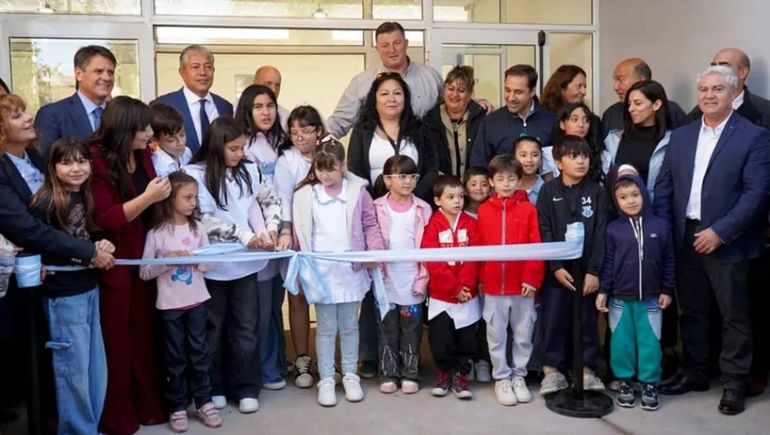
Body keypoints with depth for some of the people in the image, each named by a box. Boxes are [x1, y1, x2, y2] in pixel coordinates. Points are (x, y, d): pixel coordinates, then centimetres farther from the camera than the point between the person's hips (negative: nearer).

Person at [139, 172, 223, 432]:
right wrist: (168, 261, -21)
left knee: (199, 353, 10)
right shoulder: (156, 233, -8)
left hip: (197, 301, 3)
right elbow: (144, 272, -8)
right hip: (170, 305, -3)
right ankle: (177, 407, 20)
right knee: (176, 357, 8)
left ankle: (204, 402, 22)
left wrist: (196, 260, -16)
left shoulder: (197, 227, 2)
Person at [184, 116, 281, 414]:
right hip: (213, 264, -3)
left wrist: (271, 228, -5)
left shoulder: (249, 170, 1)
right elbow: (205, 220, -16)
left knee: (246, 326, 10)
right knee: (213, 326, 13)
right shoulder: (195, 174, -10)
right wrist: (244, 235, -20)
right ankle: (214, 387, 27)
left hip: (245, 261, 3)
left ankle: (246, 388, 22)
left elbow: (270, 200, 12)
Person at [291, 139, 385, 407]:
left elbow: (370, 224, 2)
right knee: (326, 328, 7)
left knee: (349, 326, 13)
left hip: (351, 269, 1)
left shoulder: (357, 191, -2)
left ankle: (350, 375, 27)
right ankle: (326, 379, 19)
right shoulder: (305, 194, -2)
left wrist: (374, 249, -12)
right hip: (321, 271, -1)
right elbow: (301, 232, 0)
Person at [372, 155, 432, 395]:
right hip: (386, 281, 0)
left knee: (411, 330, 8)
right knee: (387, 329, 9)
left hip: (412, 281, 0)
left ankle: (410, 374, 19)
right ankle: (388, 374, 20)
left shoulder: (423, 209, -1)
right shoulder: (377, 208, -1)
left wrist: (422, 279, -5)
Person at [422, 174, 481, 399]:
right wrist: (454, 288, -14)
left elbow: (474, 258, -4)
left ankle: (462, 375, 23)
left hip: (468, 295, 2)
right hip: (440, 295, -1)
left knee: (466, 338, 8)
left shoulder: (471, 224, 0)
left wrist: (465, 285, -15)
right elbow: (433, 262, -11)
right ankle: (444, 373, 26)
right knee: (441, 338, 6)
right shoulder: (433, 226, -6)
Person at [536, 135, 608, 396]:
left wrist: (594, 270, -9)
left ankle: (587, 369, 19)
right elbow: (544, 232, -4)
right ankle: (553, 369, 14)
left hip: (587, 270, 1)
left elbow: (600, 234, -1)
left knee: (588, 320, 8)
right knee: (554, 319, 3)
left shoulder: (596, 192, 3)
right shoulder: (548, 191, 0)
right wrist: (556, 266, -12)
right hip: (557, 269, -1)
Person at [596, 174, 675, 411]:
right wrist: (603, 291, -2)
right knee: (621, 341, 8)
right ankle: (624, 381, 21)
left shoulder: (661, 226, -1)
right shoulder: (613, 229, -2)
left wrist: (667, 290, 4)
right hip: (620, 298, 0)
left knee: (650, 342, 6)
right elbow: (608, 262, 1)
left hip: (651, 299, 0)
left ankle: (650, 384, 19)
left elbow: (668, 261, 5)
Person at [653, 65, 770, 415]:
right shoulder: (680, 136, 10)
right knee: (691, 312, 14)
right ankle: (693, 373, 28)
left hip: (727, 242, -4)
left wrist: (720, 232, -18)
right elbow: (664, 186, 9)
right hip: (685, 239, 5)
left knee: (734, 316, 6)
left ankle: (734, 382, 18)